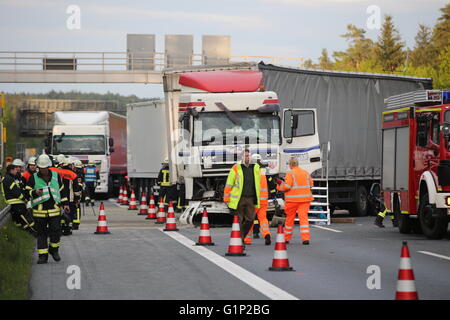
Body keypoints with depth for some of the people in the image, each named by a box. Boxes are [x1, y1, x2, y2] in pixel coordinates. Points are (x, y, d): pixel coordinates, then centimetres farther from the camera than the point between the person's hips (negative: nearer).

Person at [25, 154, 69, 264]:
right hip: (39, 210, -1)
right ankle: (43, 255, 7)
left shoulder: (56, 176, 10)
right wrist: (35, 193, -17)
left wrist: (64, 204, 15)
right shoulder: (33, 178, 3)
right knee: (41, 233, 2)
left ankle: (54, 250, 18)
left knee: (56, 231, -5)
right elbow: (27, 192, 3)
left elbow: (62, 190, 19)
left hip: (54, 209, 1)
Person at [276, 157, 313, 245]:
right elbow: (311, 184, 14)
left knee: (290, 218, 10)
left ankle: (286, 238, 21)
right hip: (305, 198, 3)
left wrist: (280, 184, 2)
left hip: (293, 198, -3)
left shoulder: (290, 174, -8)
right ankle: (306, 238, -15)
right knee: (303, 217, -2)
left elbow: (287, 186, -15)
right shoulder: (306, 173, 9)